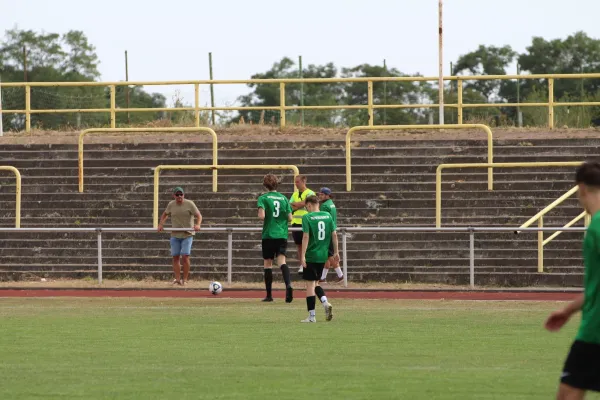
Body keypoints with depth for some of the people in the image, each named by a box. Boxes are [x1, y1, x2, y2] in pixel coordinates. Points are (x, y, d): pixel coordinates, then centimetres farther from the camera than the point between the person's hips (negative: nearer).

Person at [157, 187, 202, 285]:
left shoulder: (189, 204, -7)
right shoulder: (171, 205, 4)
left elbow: (199, 215, -8)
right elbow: (165, 214, 20)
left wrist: (198, 224, -27)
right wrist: (161, 224, 5)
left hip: (187, 235, -4)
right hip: (175, 235, 4)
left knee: (185, 257, -12)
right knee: (175, 257, 2)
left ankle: (185, 279, -4)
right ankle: (177, 279, 7)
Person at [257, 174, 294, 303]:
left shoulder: (263, 198, -4)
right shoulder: (284, 198, 7)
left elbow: (262, 216, -17)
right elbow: (290, 218, 5)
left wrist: (260, 217, 6)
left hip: (268, 235, -2)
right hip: (282, 234, 2)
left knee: (268, 263, 8)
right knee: (282, 261, -6)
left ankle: (269, 295, 13)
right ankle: (288, 284, -34)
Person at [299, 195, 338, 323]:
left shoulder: (307, 217, -10)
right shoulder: (328, 216, 5)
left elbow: (306, 237, -16)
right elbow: (334, 234, 6)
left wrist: (302, 255, -16)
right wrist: (336, 252, 14)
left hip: (311, 255, -5)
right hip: (323, 255, 5)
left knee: (310, 285, 1)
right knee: (315, 283, 19)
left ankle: (312, 316, 1)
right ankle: (325, 302, -5)